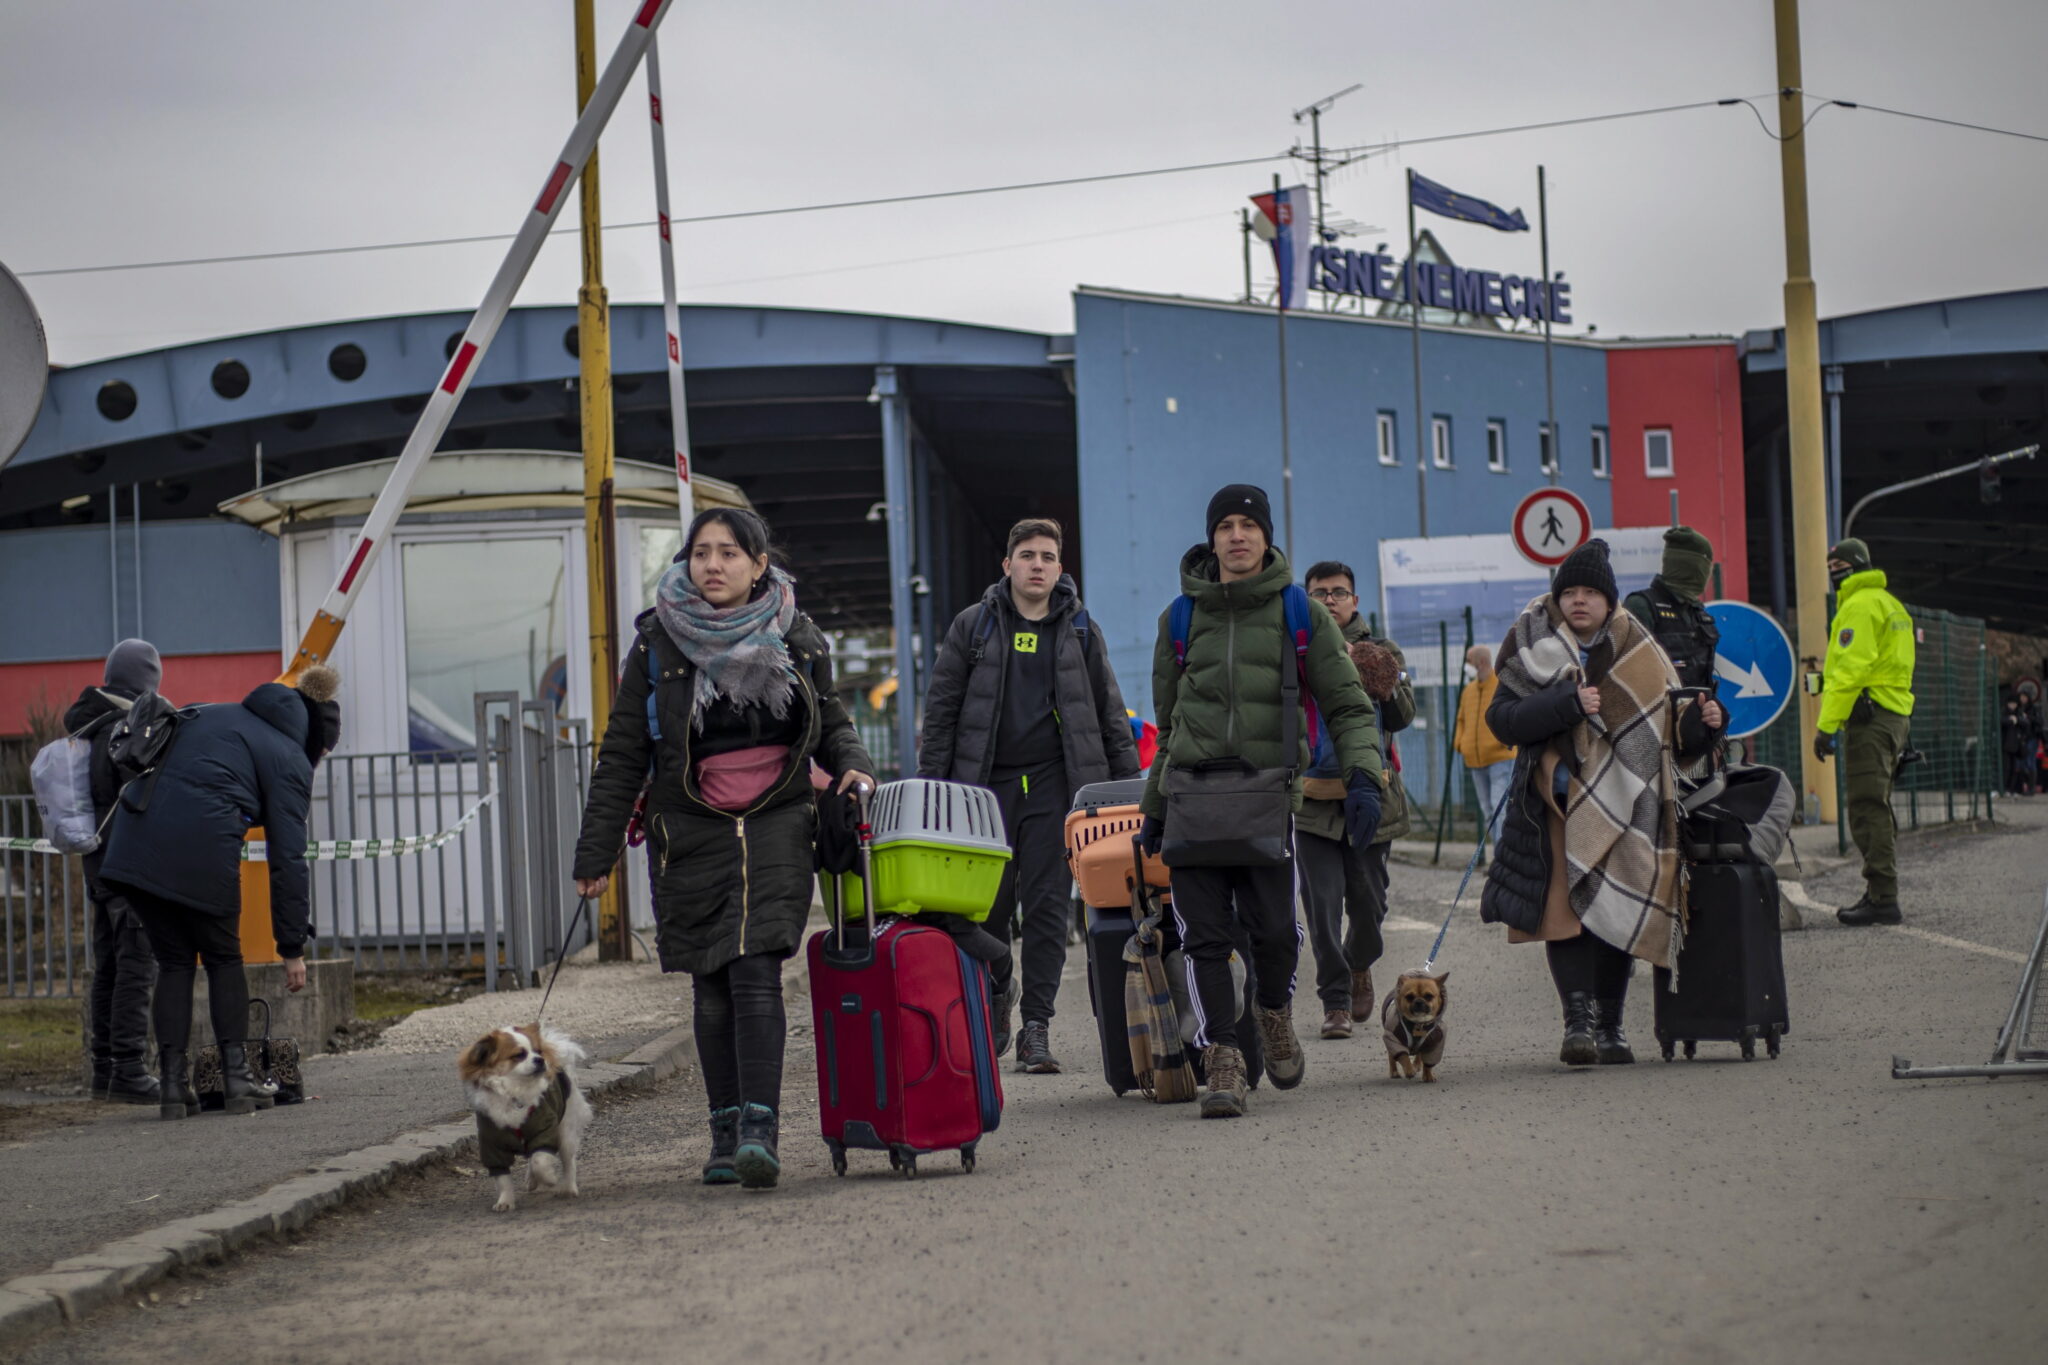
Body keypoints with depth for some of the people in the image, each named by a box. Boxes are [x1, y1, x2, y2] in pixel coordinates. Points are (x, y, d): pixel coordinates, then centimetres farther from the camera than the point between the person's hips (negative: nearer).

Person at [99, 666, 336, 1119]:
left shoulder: (215, 713, 27)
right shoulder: (290, 760, 8)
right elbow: (287, 860, 3)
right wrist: (293, 948, 7)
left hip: (137, 843, 5)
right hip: (201, 848, -5)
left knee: (173, 961, 15)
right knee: (223, 959, 15)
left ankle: (172, 1085, 9)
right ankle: (236, 1077, 9)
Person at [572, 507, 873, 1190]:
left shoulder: (796, 640, 5)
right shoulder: (656, 645, 1)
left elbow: (831, 720, 19)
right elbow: (623, 756, 2)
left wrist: (851, 764, -3)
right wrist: (595, 852, -1)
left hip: (776, 827, -1)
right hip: (691, 831, 1)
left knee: (756, 973, -14)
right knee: (712, 986, 4)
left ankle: (759, 1129, -19)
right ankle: (726, 1133, 11)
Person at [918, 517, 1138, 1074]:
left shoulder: (1079, 630, 10)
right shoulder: (973, 626, 7)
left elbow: (1109, 713, 14)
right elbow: (941, 708, 7)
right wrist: (931, 783, 0)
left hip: (1054, 784, 0)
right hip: (987, 784, 0)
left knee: (1047, 904, -4)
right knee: (989, 904, 1)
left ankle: (1036, 1027, 0)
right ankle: (998, 989, 30)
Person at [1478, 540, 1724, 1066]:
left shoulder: (1638, 653, 10)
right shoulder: (1534, 652, 4)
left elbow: (1669, 729, 14)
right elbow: (1502, 719, -8)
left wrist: (1700, 723, -7)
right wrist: (1567, 703, -19)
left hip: (1624, 803, 2)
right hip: (1558, 801, -2)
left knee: (1619, 914, 3)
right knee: (1565, 906, -12)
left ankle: (1609, 1025, 12)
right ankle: (1578, 1019, -12)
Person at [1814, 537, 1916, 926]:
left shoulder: (1860, 606, -10)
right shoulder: (1889, 603, 23)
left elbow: (1849, 670, -18)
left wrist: (1827, 725, -19)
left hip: (1869, 717, -11)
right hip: (1895, 714, 11)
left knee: (1868, 809, -12)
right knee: (1877, 808, 14)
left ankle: (1882, 897, -16)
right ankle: (1879, 895, 17)